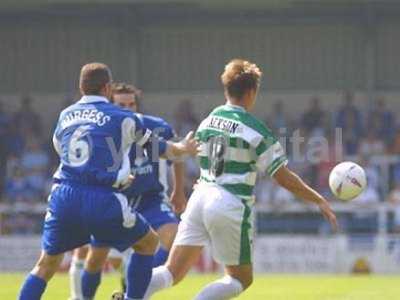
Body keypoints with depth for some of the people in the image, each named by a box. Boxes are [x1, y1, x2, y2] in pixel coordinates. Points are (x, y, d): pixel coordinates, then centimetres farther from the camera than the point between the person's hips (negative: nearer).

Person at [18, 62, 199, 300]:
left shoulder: (65, 117, 17)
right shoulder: (122, 118, 6)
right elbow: (158, 147, 19)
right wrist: (183, 149, 42)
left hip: (63, 196, 4)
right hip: (101, 200, -4)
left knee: (46, 265, 16)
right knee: (148, 243, 18)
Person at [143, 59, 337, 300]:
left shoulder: (208, 120, 9)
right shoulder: (255, 130, -8)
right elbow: (284, 178, -5)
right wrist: (320, 201, 5)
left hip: (201, 196, 5)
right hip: (231, 205, -5)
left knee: (172, 272, 4)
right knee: (241, 279, 12)